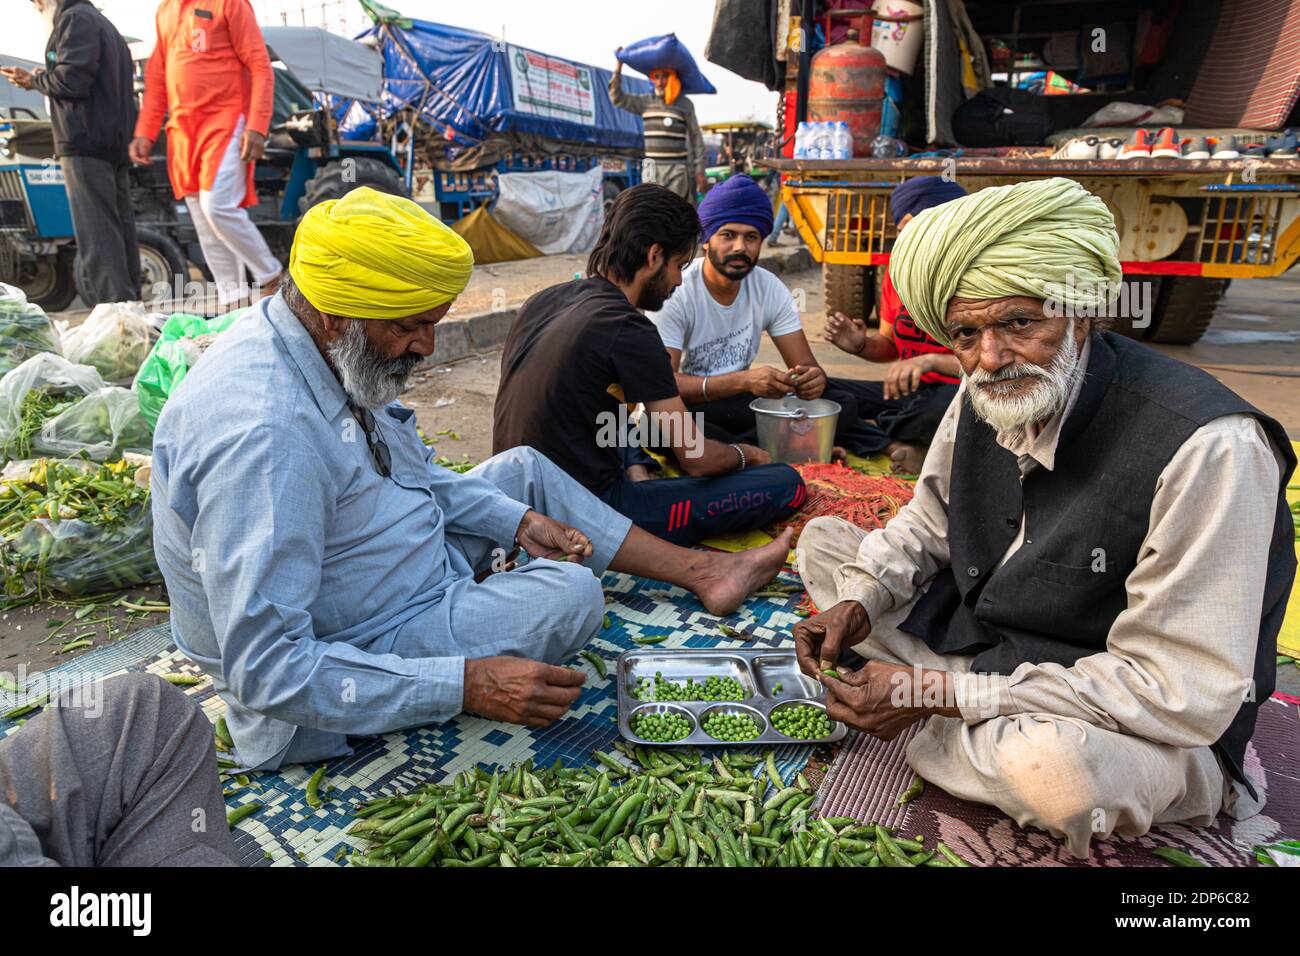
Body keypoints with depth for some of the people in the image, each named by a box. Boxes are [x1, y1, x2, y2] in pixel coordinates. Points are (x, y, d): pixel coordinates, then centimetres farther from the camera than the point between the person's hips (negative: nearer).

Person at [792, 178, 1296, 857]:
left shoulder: (1207, 447, -30)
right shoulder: (984, 395, -7)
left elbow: (1183, 695, -30)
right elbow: (929, 522, 9)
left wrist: (936, 692, -29)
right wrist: (858, 604, -11)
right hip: (976, 639, 7)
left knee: (1052, 764, -42)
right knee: (822, 540, 6)